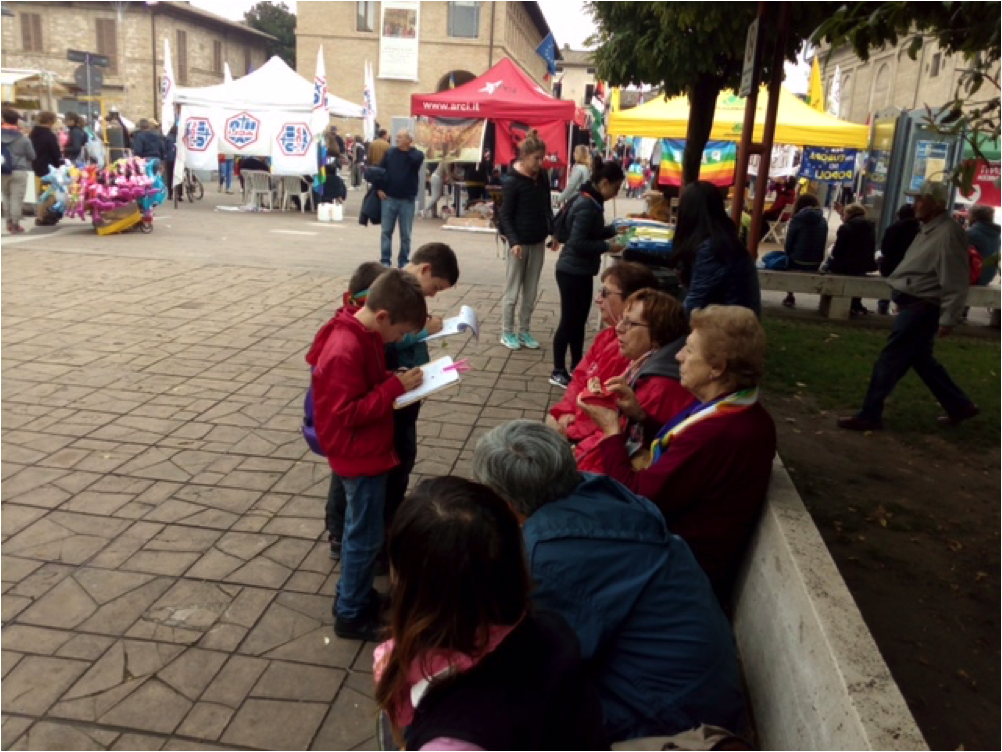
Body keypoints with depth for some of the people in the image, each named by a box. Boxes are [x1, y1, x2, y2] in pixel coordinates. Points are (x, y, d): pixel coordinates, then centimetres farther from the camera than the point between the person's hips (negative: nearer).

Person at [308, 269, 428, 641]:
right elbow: (347, 414, -27)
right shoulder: (345, 352, -28)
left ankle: (354, 596, 38)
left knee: (360, 532, 21)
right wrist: (395, 387, -25)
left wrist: (396, 381, -2)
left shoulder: (363, 335, 2)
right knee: (366, 537, 5)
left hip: (369, 453, 9)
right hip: (360, 458, -9)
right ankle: (351, 615, 21)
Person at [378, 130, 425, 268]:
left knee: (405, 234, 4)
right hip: (389, 198, 1)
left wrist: (410, 149, -6)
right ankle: (385, 260, 10)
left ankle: (404, 261, 15)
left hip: (407, 200, -1)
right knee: (386, 231, 3)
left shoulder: (417, 154, 0)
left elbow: (416, 160, -23)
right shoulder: (390, 153, 5)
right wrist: (380, 189, -3)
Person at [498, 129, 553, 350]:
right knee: (513, 290, 4)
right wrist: (514, 241, -22)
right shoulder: (512, 181, -14)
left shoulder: (542, 176, 4)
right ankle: (507, 332, 16)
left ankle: (524, 331, 21)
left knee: (531, 291, 10)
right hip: (520, 242, -6)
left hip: (538, 241, 6)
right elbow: (505, 215, -12)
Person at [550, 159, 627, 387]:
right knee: (569, 321, 0)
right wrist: (607, 247, -21)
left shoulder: (592, 202, 8)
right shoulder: (587, 206, -22)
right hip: (572, 272, -10)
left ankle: (577, 366, 28)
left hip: (580, 271, 10)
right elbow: (578, 243, -26)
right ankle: (558, 372, 11)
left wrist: (614, 230, 7)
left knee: (579, 320, 17)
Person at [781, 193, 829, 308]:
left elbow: (789, 242, -5)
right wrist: (818, 258, 16)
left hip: (797, 261, -3)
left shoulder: (798, 219, -8)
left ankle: (790, 297, 25)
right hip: (816, 263, 3)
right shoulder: (823, 221, 3)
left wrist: (788, 253, 12)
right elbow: (824, 243, 6)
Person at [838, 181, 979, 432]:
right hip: (914, 304, 10)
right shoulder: (930, 228, 13)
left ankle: (869, 415, 4)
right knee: (921, 359, 18)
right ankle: (959, 406, 30)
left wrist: (948, 318, -21)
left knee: (890, 361, -5)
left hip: (922, 308, -10)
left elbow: (955, 281, -21)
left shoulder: (948, 233, -19)